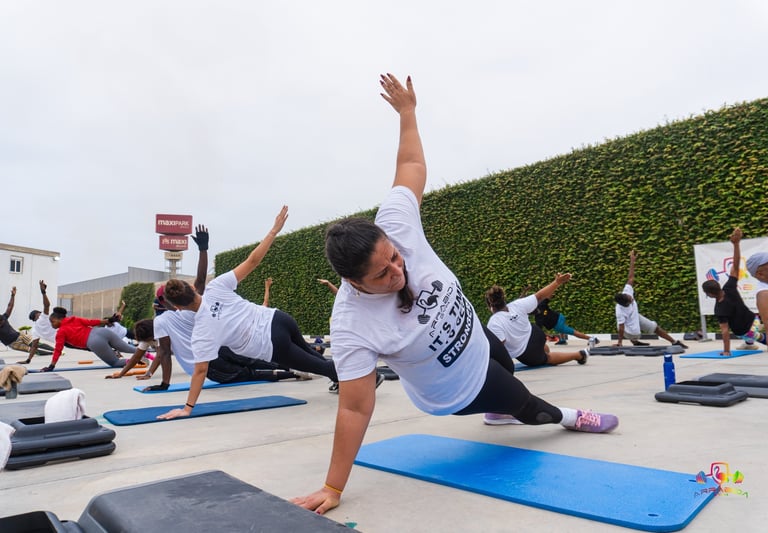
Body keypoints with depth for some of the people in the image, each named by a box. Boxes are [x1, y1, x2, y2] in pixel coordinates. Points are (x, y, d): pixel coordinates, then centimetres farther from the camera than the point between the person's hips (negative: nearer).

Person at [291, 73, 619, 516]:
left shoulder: (395, 226, -32)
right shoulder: (353, 325, -40)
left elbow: (412, 166, -16)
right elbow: (355, 409, -35)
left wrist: (407, 110, -11)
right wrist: (333, 488, -32)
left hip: (476, 339, 5)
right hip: (456, 391, -5)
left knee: (508, 371, 36)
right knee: (527, 404, 18)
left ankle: (497, 408, 74)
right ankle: (570, 418, 56)